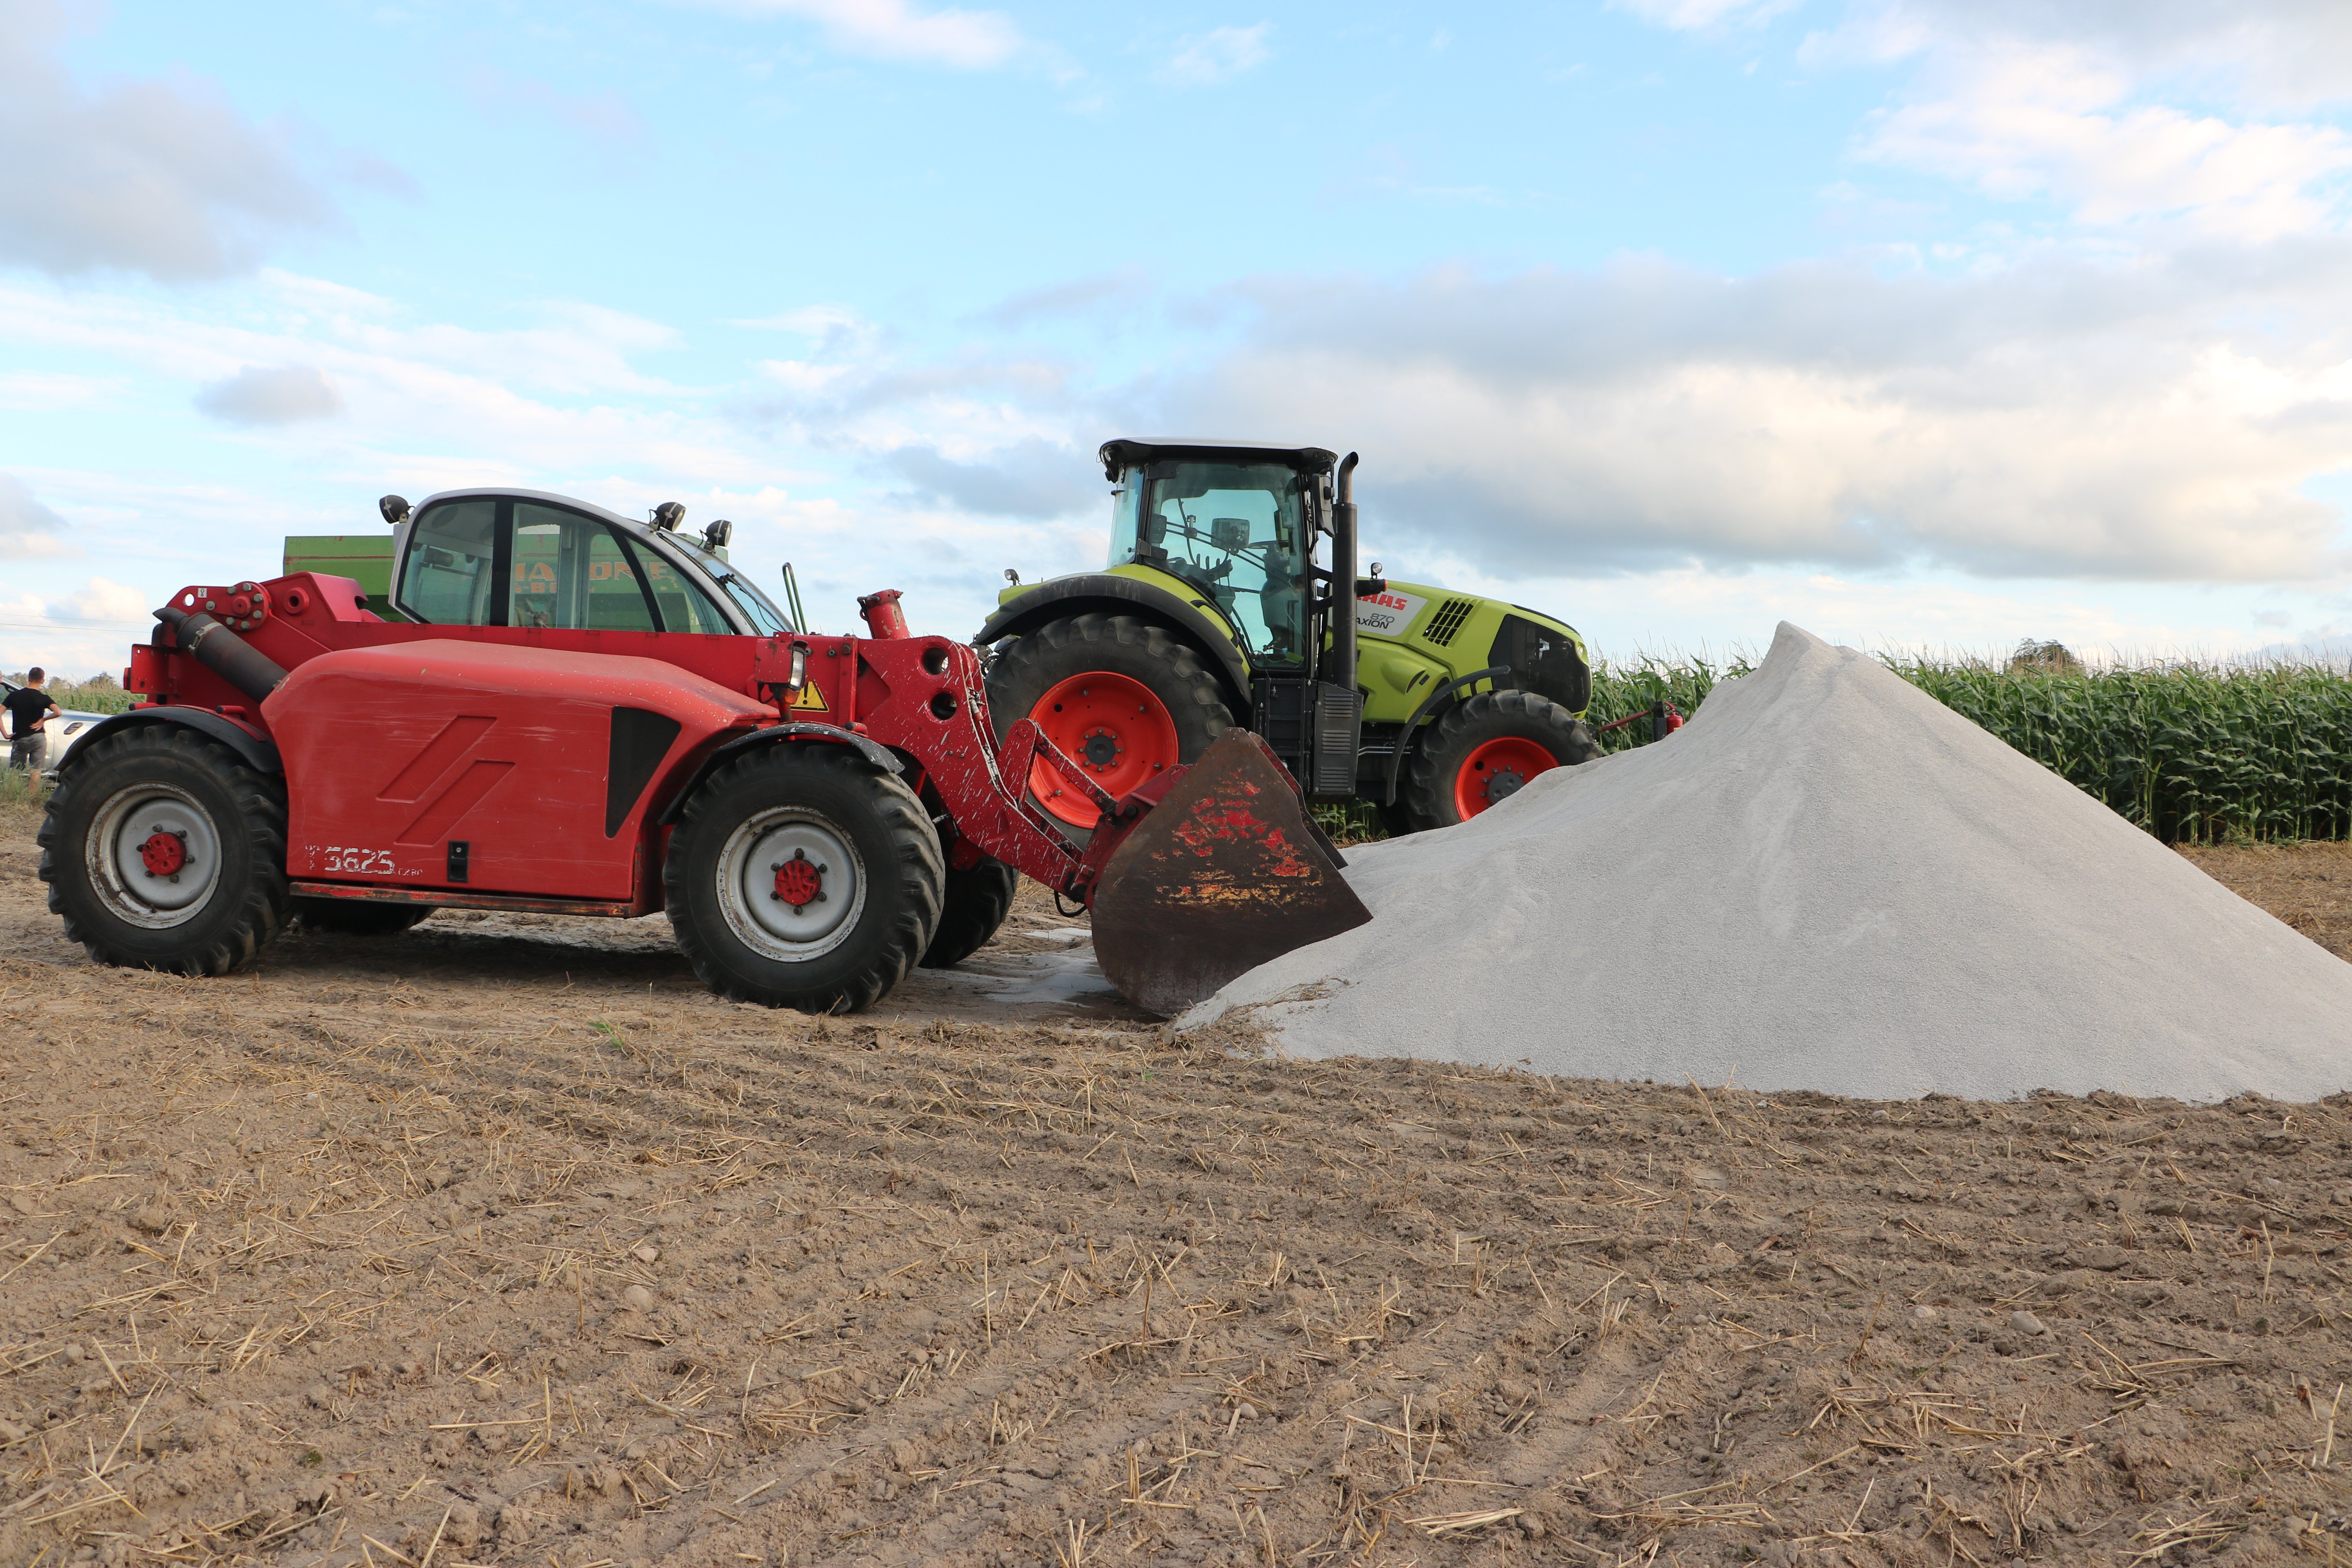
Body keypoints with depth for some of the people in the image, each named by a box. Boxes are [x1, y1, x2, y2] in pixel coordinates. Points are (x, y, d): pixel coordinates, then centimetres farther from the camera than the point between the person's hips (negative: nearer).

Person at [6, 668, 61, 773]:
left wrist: (6, 735, -1)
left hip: (20, 739, 1)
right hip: (38, 738, -1)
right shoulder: (43, 698, -5)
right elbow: (58, 712, -21)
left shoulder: (14, 695, 2)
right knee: (36, 772, 0)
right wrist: (43, 720, -5)